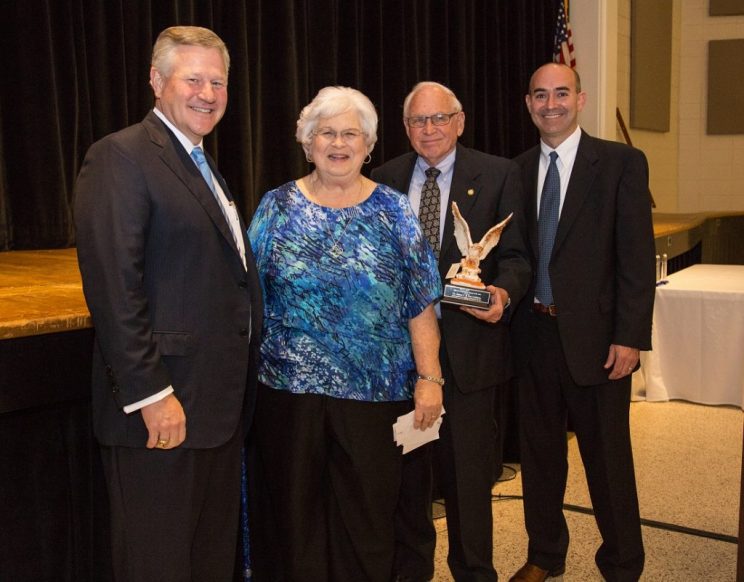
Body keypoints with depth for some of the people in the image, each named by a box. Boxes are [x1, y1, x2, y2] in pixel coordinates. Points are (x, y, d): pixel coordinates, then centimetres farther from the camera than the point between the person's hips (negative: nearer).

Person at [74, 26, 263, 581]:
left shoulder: (203, 165, 17)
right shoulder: (120, 156, -12)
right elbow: (114, 288, -20)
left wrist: (240, 381, 16)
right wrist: (151, 395, -23)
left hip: (220, 405, 9)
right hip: (163, 406, -9)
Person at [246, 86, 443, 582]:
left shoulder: (394, 211, 3)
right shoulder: (277, 207, 4)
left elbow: (420, 304, 0)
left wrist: (430, 378, -5)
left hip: (374, 391, 0)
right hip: (290, 388, 1)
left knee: (369, 516, 9)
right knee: (295, 511, 11)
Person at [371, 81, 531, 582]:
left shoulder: (499, 174, -1)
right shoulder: (385, 179, 7)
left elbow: (515, 255, -4)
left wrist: (504, 292, -24)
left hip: (468, 346, -2)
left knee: (468, 470, 8)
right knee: (406, 468, 16)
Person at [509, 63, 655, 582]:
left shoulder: (622, 163, -5)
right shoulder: (517, 170, 8)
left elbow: (637, 257, -9)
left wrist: (630, 338, -13)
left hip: (594, 335, -4)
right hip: (533, 331, 4)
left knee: (608, 455, 7)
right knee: (539, 450, 16)